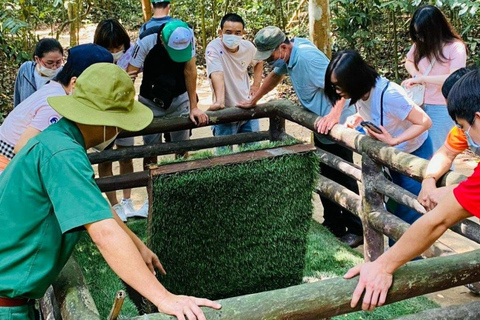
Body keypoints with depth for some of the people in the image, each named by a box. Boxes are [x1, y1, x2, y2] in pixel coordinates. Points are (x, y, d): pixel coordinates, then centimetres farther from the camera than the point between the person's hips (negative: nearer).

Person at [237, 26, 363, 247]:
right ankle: (333, 225, 30)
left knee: (343, 179, -1)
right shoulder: (287, 55, 1)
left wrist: (334, 115, -46)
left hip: (336, 124, -10)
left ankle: (357, 230, 10)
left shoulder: (307, 57, -27)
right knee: (326, 177, 17)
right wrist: (253, 101, 25)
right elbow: (275, 76, 21)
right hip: (321, 124, 10)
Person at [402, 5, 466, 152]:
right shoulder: (421, 45, 3)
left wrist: (421, 79, -25)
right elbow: (409, 62, 21)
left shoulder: (455, 47, -14)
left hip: (442, 108, -6)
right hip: (421, 104, 6)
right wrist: (415, 74, -2)